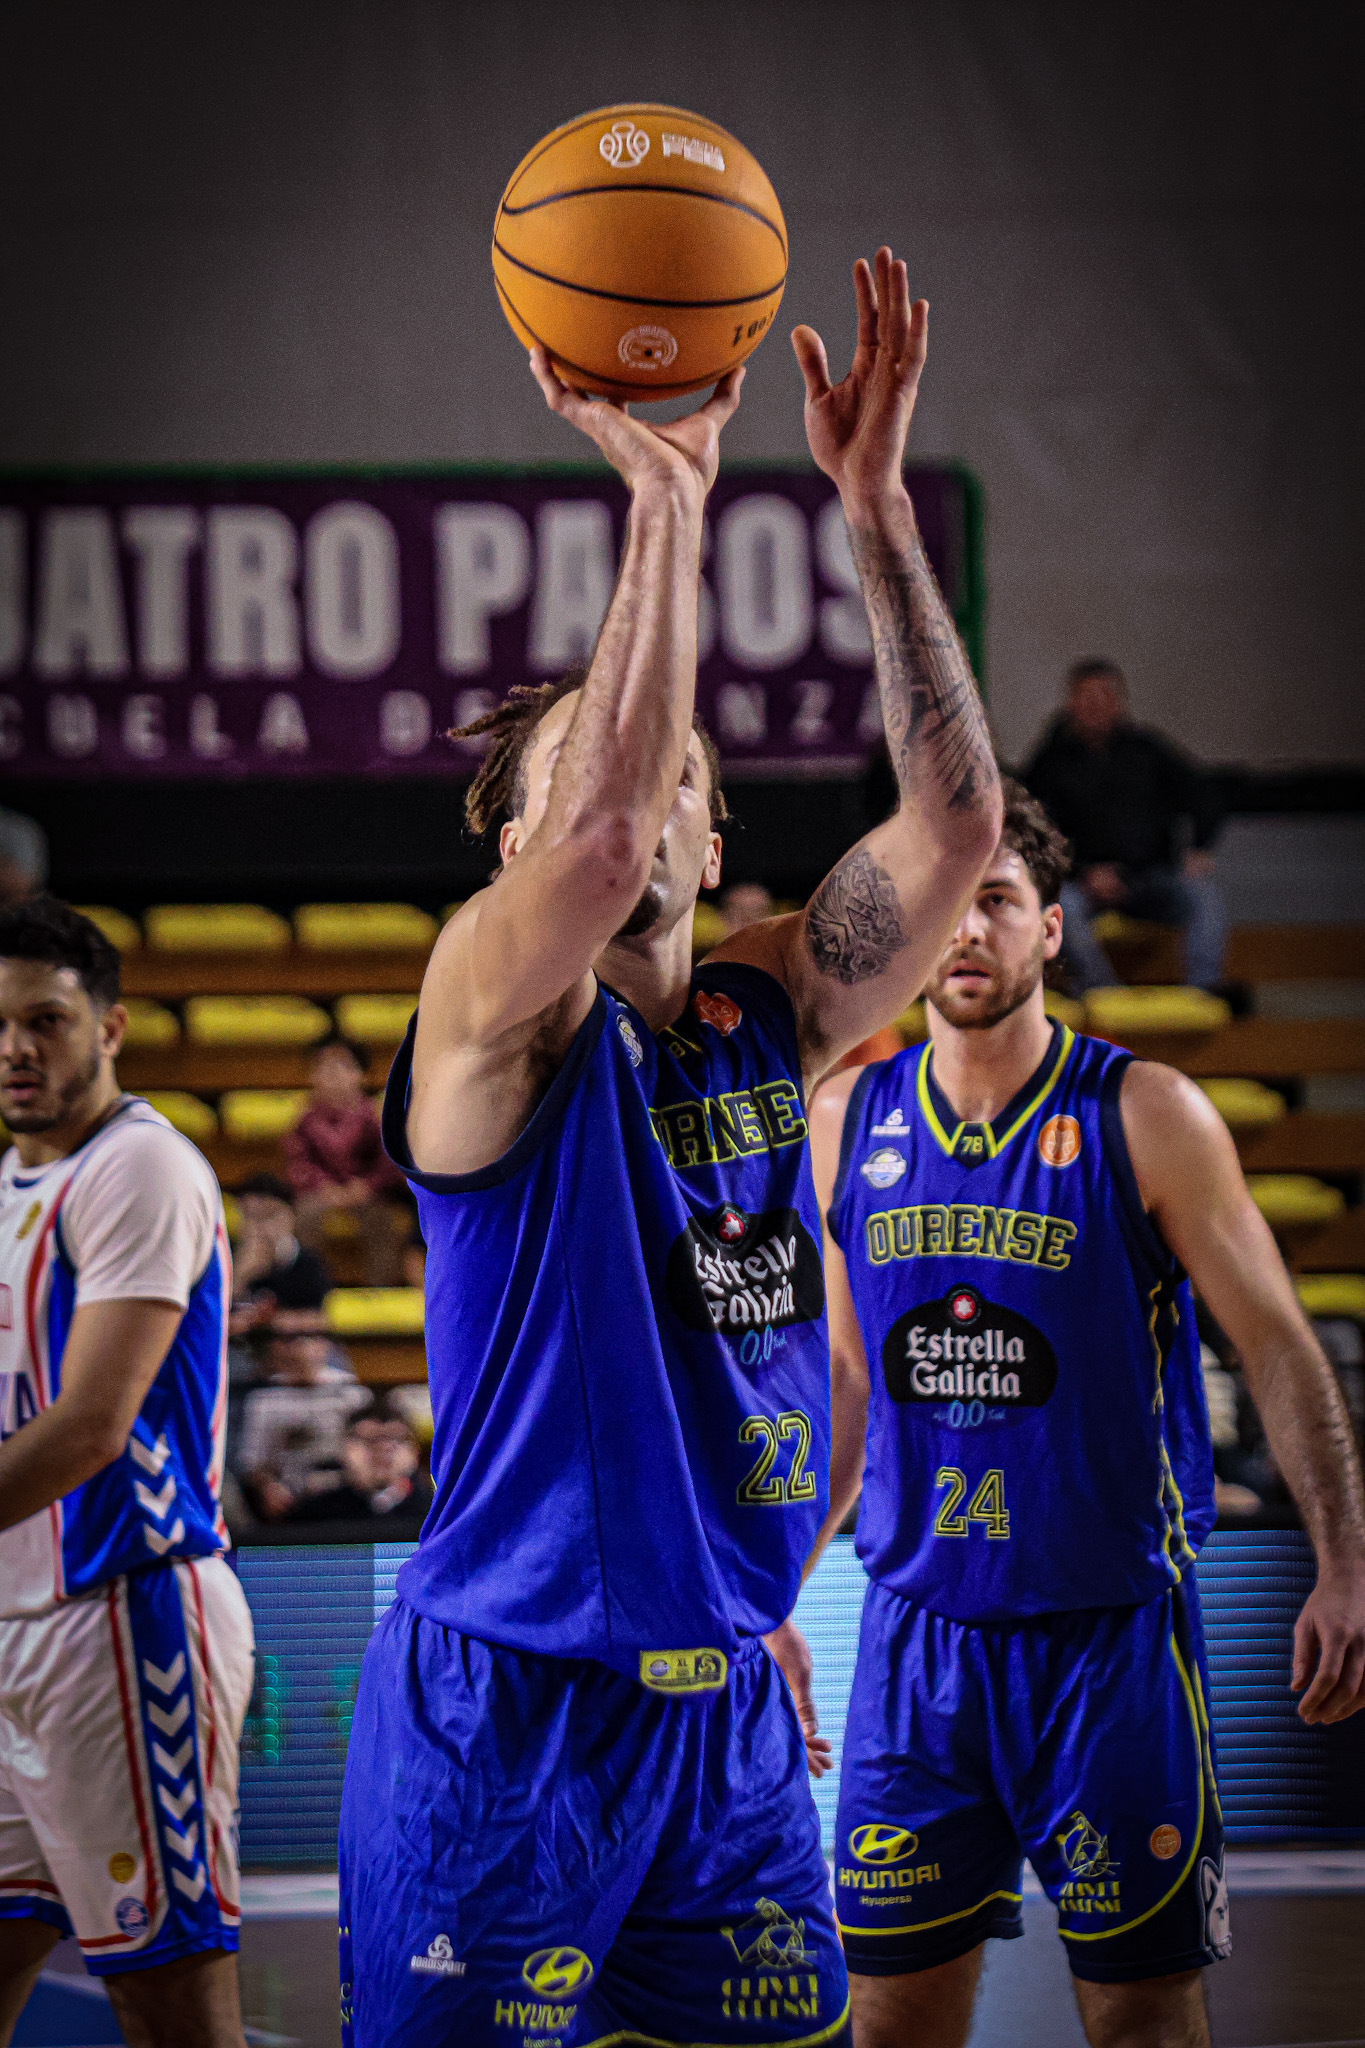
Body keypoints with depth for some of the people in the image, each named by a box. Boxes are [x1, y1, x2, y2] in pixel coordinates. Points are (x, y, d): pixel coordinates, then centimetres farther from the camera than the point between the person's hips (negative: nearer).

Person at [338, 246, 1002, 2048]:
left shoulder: (769, 1014, 10)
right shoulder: (494, 999, -7)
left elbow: (957, 820, 0)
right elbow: (599, 842, -28)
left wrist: (874, 502, -7)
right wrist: (664, 499, -25)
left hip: (730, 1711, 6)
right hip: (508, 1713, -6)